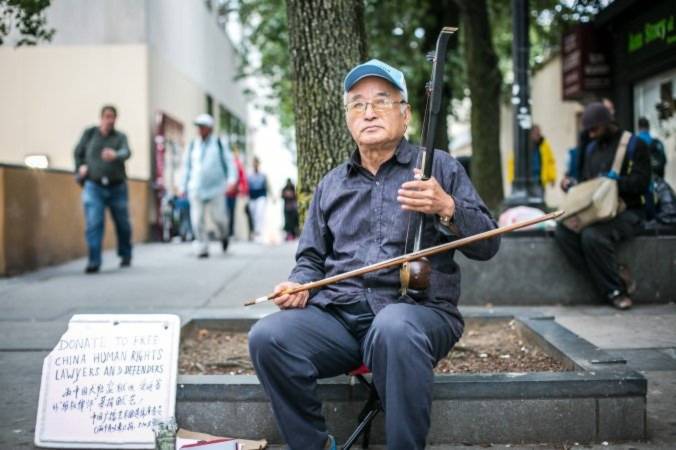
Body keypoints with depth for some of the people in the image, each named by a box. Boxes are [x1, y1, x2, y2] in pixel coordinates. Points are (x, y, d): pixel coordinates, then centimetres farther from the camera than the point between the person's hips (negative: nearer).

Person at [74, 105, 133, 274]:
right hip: (94, 187, 0)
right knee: (93, 224, -13)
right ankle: (94, 261, -12)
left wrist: (115, 155, -44)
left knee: (122, 223, 11)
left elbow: (126, 152, -22)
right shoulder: (89, 133, 3)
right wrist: (81, 166, -3)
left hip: (117, 188, 1)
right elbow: (78, 152, 15)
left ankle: (125, 256, 33)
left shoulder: (120, 137, -1)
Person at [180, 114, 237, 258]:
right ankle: (202, 248, 1)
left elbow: (229, 162, 3)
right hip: (196, 188, 2)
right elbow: (186, 166, 16)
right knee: (197, 219, -7)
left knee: (217, 216, -3)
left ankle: (223, 235, 30)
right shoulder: (192, 145, 10)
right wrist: (183, 186, 12)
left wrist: (232, 180, -10)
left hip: (215, 187, -2)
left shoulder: (219, 143, 5)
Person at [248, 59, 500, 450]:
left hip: (418, 310, -3)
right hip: (337, 314, 4)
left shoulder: (439, 167, 10)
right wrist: (299, 285, 2)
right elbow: (312, 258, 25)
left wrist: (446, 208, -15)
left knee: (394, 329, -39)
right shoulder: (332, 184, 22)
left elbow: (488, 244, 3)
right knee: (268, 336, -24)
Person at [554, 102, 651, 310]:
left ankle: (615, 290, -16)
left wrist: (613, 180, -21)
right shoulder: (592, 148, 20)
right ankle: (618, 278, -20)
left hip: (627, 212, -7)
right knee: (562, 231, -22)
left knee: (592, 236, -35)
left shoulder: (634, 145, -1)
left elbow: (640, 182, -11)